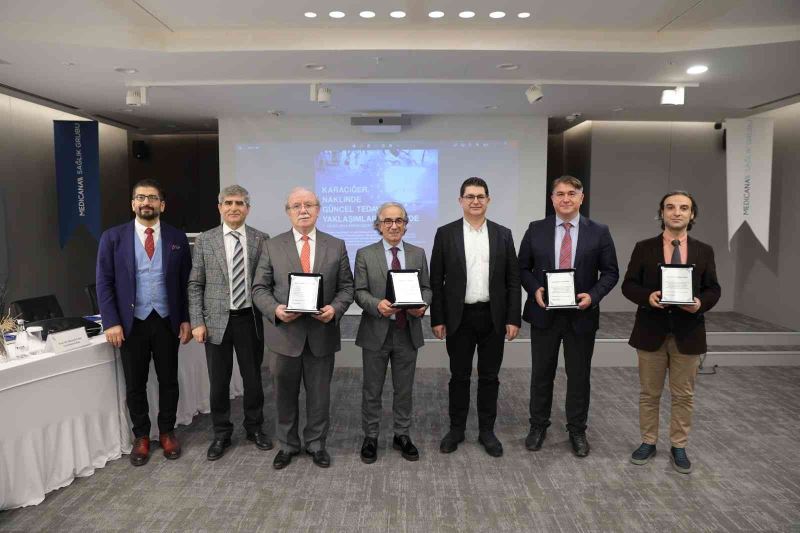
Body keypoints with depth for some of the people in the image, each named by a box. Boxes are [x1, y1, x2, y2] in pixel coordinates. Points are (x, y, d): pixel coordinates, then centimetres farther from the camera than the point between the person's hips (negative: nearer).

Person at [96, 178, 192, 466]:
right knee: (134, 384, 10)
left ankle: (167, 432, 29)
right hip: (131, 323, 0)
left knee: (169, 380, 11)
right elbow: (104, 283, -1)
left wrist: (186, 319, -1)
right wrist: (111, 322, -8)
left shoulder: (177, 238, 2)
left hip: (167, 321, 1)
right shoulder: (113, 237, -1)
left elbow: (186, 282, 4)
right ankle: (141, 436, 28)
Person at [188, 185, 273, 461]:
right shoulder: (205, 240, 1)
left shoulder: (261, 239, 0)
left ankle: (254, 428, 32)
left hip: (250, 319, 0)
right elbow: (195, 285, 1)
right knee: (219, 382, 9)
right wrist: (197, 322, -5)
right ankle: (221, 433, 28)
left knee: (253, 378, 12)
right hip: (217, 321, 0)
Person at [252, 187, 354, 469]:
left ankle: (316, 444, 31)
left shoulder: (336, 246, 4)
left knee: (319, 394, 11)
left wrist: (335, 308, -15)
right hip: (284, 333, 0)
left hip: (322, 333, 0)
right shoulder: (272, 246, 2)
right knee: (285, 394, 13)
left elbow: (346, 287, 4)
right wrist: (275, 309, -17)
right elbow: (259, 288, 1)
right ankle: (288, 445, 32)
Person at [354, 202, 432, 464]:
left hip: (408, 332, 2)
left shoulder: (418, 253, 6)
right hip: (376, 332, -2)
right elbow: (359, 292, -4)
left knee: (404, 388, 14)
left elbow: (426, 288, 8)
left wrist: (423, 304, -14)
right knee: (372, 389, 10)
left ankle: (402, 435, 30)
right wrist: (378, 305, -23)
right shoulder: (365, 254, -2)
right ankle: (370, 437, 26)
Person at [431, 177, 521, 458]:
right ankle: (456, 429, 25)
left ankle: (487, 431, 24)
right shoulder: (445, 233, -1)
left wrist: (513, 319, -3)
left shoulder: (503, 234, 4)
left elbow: (513, 280, 4)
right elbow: (436, 281, -1)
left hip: (493, 317, 1)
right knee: (459, 376, 10)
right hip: (459, 317, -1)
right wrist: (437, 319, -5)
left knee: (489, 377, 10)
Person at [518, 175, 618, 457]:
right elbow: (523, 268, 5)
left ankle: (577, 430, 29)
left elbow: (610, 272, 1)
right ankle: (538, 426, 29)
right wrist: (535, 289, -13)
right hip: (544, 313, 1)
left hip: (581, 315, 0)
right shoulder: (536, 230, 1)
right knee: (541, 373, 12)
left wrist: (593, 295, -15)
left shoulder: (599, 232, -1)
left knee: (579, 376, 11)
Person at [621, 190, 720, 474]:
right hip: (651, 331, -1)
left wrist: (701, 302, -15)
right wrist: (647, 296, -20)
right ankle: (648, 442, 26)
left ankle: (679, 447, 26)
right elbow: (628, 285, 0)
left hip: (688, 332, 1)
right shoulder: (644, 248, 0)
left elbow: (713, 289, 6)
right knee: (649, 393, 11)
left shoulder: (704, 251, 4)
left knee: (683, 395, 11)